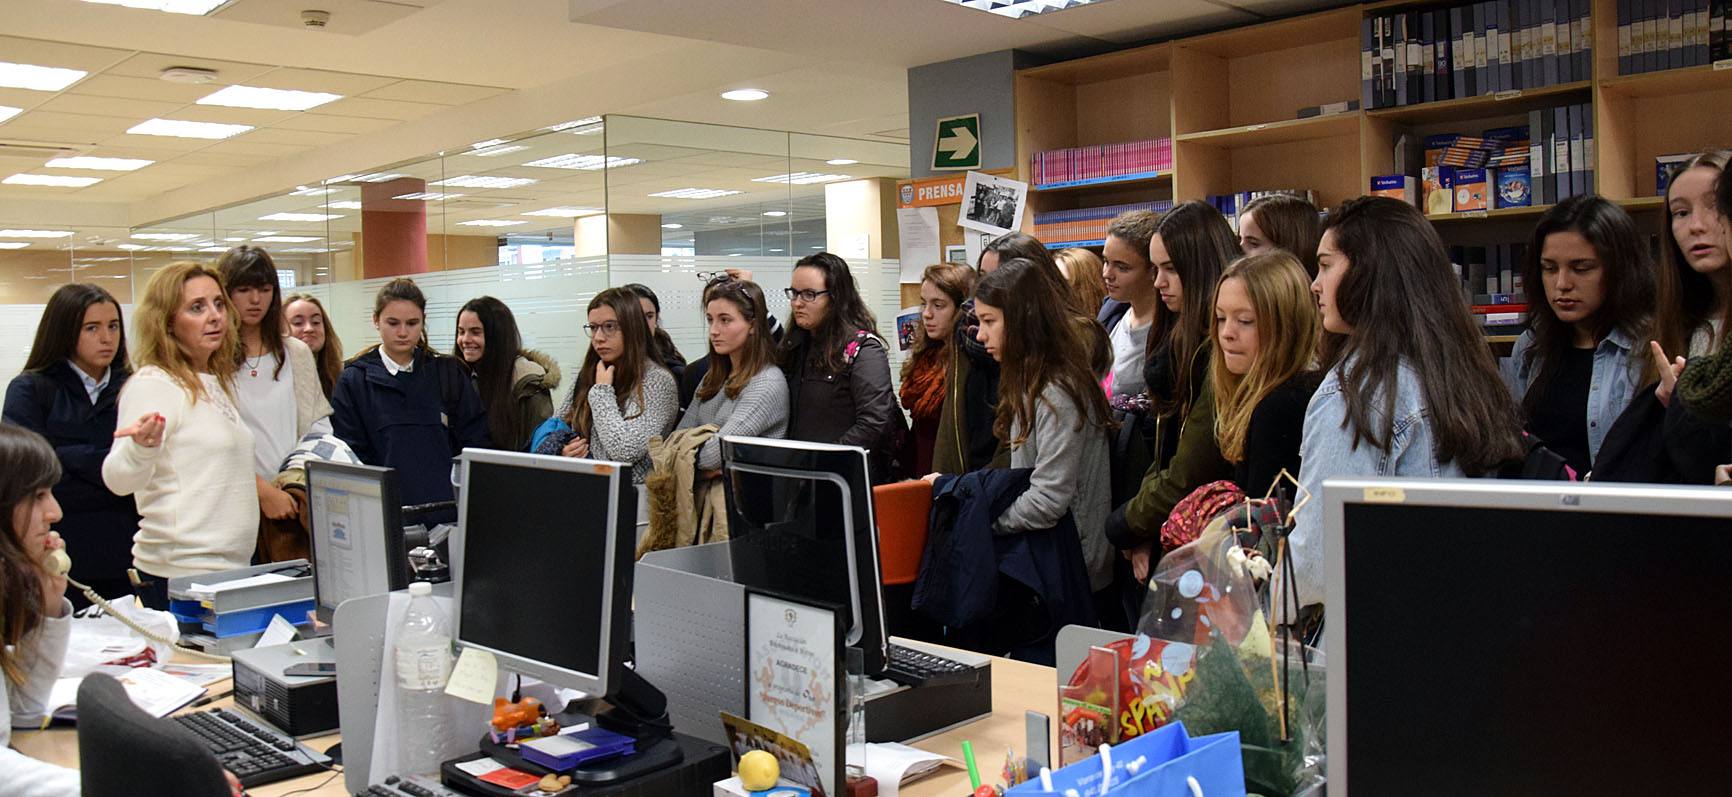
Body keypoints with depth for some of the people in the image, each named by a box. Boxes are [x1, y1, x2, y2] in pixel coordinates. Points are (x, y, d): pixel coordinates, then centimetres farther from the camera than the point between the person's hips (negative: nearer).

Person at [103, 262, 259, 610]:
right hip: (183, 574, -8)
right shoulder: (153, 384, -12)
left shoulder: (215, 382, 14)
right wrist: (142, 447, -40)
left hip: (234, 565, 8)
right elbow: (119, 481, -22)